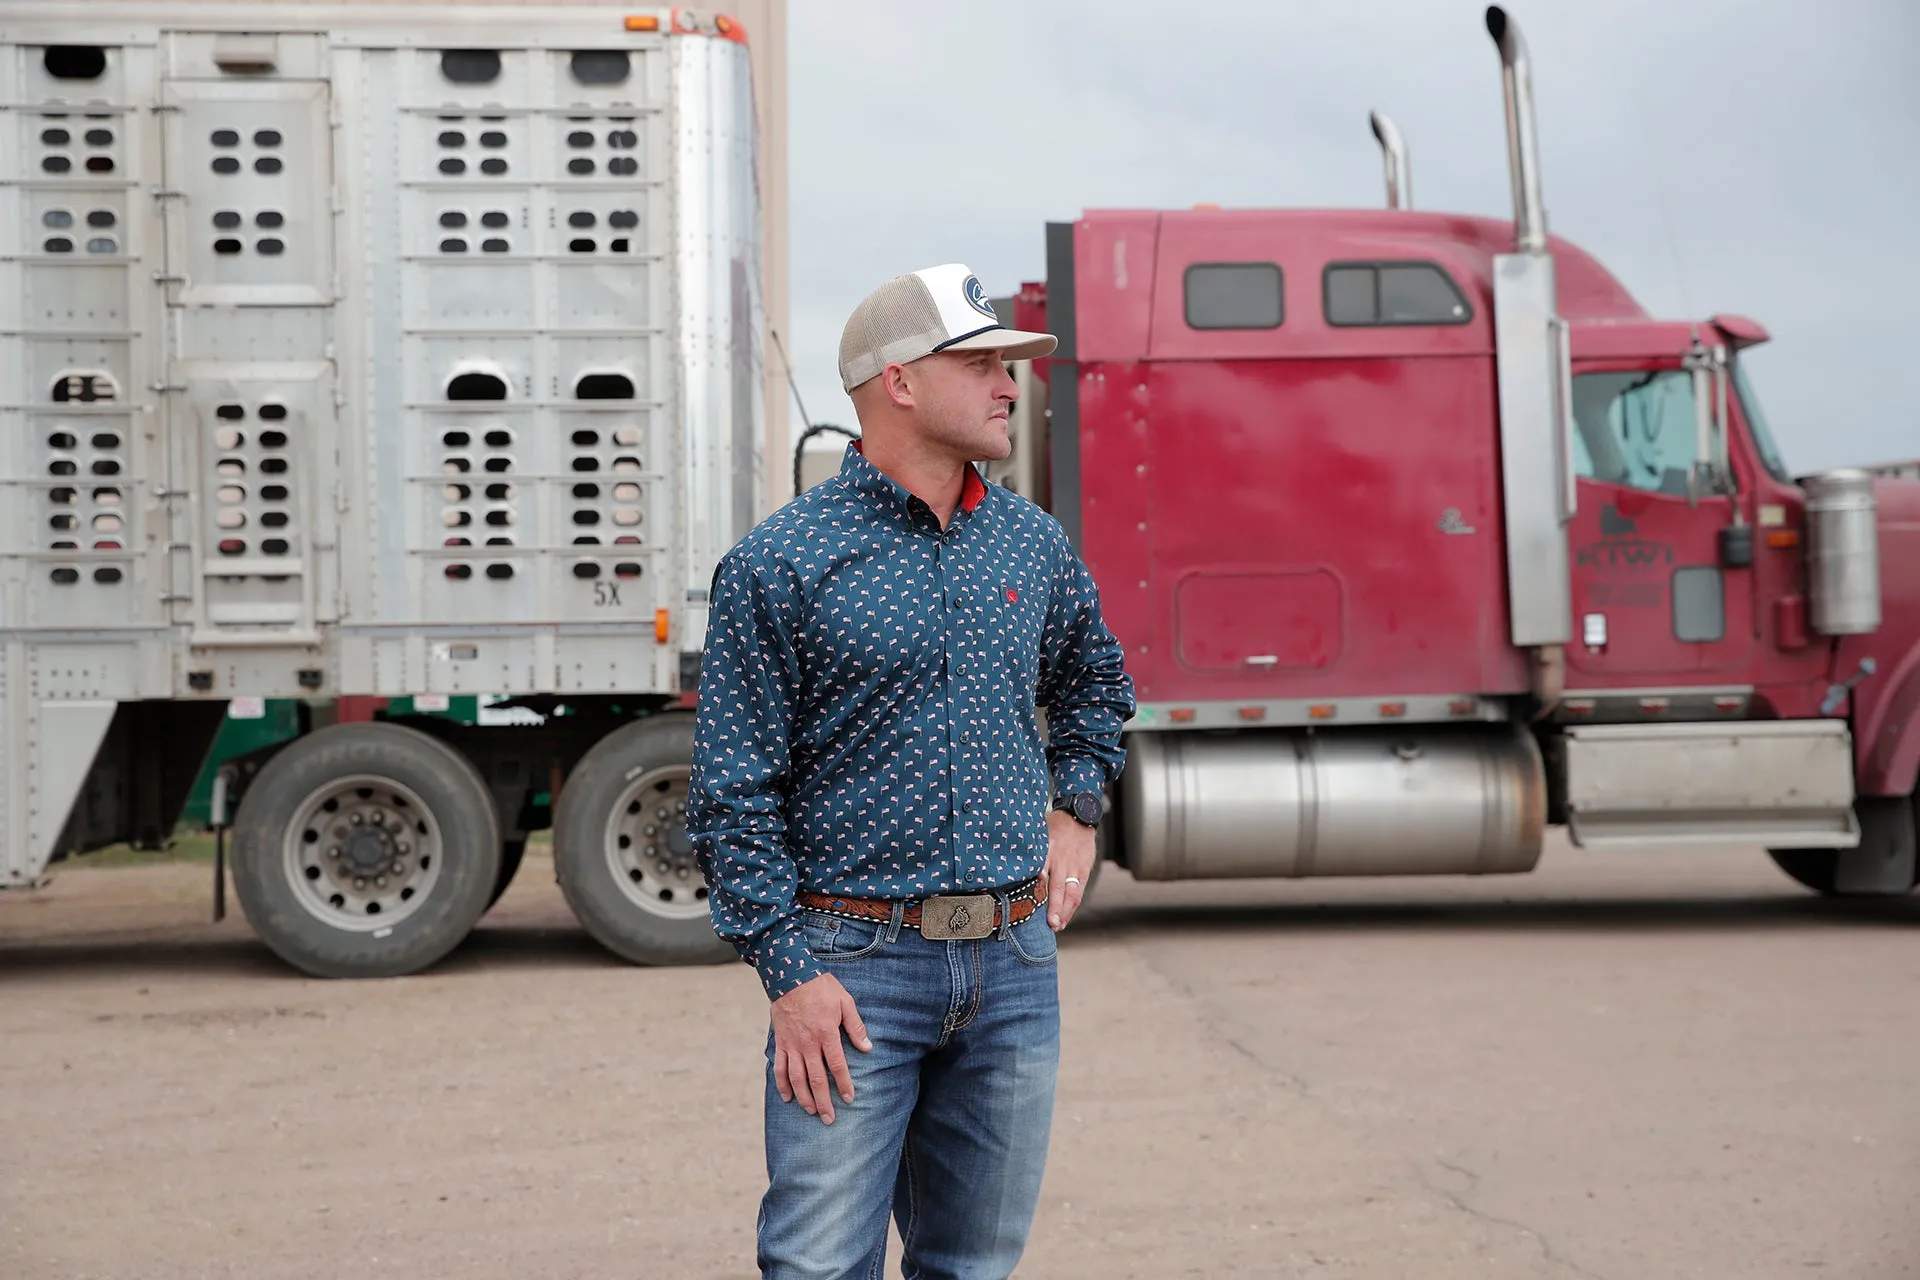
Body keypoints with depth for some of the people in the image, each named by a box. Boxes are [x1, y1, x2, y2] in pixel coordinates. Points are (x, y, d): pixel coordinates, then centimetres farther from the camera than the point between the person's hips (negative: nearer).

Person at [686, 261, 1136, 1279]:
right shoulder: (779, 564, -7)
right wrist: (789, 970, -12)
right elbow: (733, 793, -7)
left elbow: (1094, 681, 30)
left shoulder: (1034, 544, 10)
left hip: (1014, 964, 5)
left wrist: (1076, 808, 15)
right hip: (858, 965, -5)